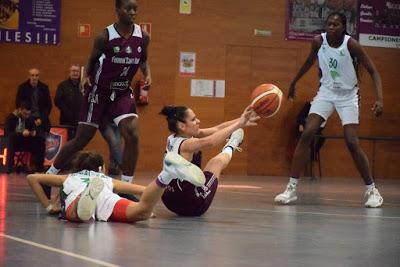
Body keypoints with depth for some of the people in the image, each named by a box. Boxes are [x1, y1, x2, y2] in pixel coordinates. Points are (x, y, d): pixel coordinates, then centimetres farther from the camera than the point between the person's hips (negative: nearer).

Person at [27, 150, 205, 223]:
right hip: (105, 197, 0)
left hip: (75, 197, 0)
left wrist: (48, 206, 39)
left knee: (76, 215, -37)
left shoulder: (69, 178, 44)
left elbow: (32, 178, 38)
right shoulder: (108, 180, 43)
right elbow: (144, 190, 32)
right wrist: (149, 209, 45)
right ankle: (167, 174, -48)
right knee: (141, 212, -27)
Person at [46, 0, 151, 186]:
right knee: (82, 139, 2)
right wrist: (86, 76, -18)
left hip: (123, 93, 3)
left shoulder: (142, 37, -7)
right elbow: (92, 60, -1)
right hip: (99, 91, -3)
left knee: (132, 135, -17)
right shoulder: (105, 37, -17)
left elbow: (143, 60, 12)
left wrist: (147, 73, -8)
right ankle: (49, 175, 21)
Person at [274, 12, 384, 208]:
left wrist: (380, 99, -29)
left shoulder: (351, 45, -20)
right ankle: (291, 188, -10)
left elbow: (373, 71, -16)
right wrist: (294, 82, 23)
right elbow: (309, 62, 12)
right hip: (326, 91, 3)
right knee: (306, 135, -13)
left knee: (352, 143, -11)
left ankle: (372, 190, 5)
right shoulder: (318, 41, -11)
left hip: (348, 95, -3)